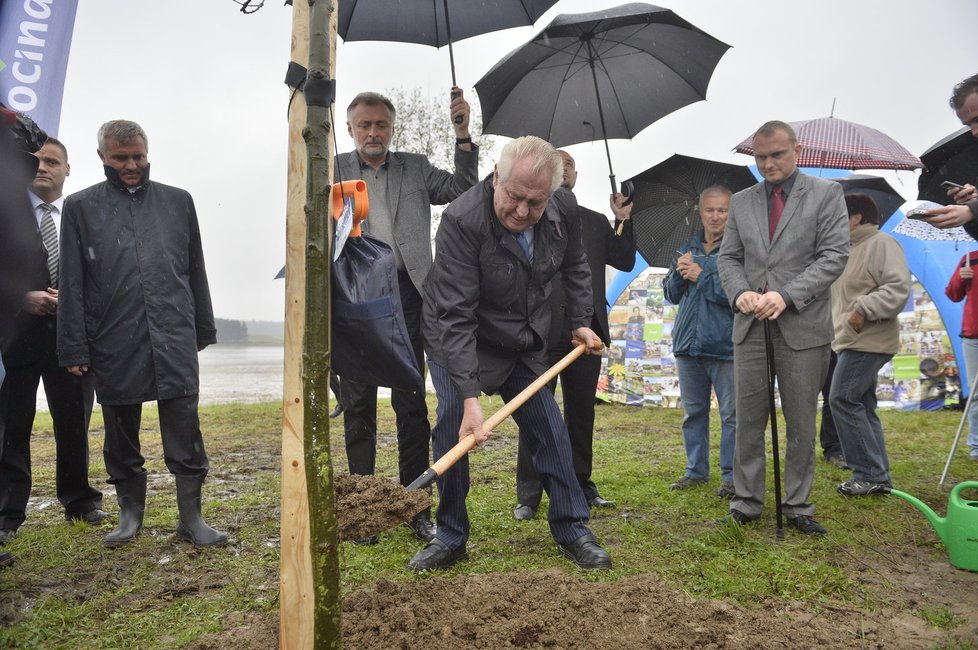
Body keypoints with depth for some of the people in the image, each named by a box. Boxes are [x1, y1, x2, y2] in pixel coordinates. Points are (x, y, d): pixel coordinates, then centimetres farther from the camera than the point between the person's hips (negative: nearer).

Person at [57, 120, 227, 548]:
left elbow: (195, 270, 13)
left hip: (175, 340, 0)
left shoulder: (177, 201, 10)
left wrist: (203, 329, 12)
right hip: (113, 344, 0)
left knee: (184, 429, -1)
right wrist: (75, 348, -1)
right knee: (121, 435, 11)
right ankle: (130, 512, 27)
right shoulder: (81, 207, 6)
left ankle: (191, 517, 8)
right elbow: (72, 285, 3)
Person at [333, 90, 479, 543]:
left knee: (411, 404, 2)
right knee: (358, 405, 5)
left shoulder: (415, 168, 14)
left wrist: (463, 135, -6)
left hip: (404, 293, 0)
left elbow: (461, 188, 5)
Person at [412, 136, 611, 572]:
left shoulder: (564, 209, -14)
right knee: (453, 431, -9)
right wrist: (469, 396, -40)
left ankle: (571, 529, 18)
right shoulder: (461, 220, -32)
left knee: (549, 430, 3)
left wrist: (581, 321, 3)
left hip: (525, 343, 4)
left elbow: (574, 266, 8)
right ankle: (451, 539, 9)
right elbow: (455, 315, -36)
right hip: (457, 340, -4)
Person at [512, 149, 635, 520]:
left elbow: (625, 262, 12)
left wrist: (623, 221, 3)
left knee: (581, 413, 11)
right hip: (543, 333, -3)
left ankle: (582, 488, 23)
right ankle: (528, 496, 9)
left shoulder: (595, 222, 19)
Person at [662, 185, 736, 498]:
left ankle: (731, 475, 12)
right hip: (688, 343, 6)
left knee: (732, 414, 1)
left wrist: (702, 277, -13)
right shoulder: (687, 249, 14)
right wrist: (678, 272, -5)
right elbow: (671, 294, 14)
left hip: (726, 346, -5)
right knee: (693, 412, 13)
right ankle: (696, 470, 25)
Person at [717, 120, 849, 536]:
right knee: (748, 420, 6)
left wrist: (787, 295, -17)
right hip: (751, 326, 2)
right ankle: (746, 502, 16)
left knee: (801, 423, 6)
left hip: (803, 326, -2)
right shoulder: (741, 202, 13)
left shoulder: (825, 193, 4)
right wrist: (740, 292, -10)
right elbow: (728, 258, 11)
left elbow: (835, 255, -5)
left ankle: (797, 505, 19)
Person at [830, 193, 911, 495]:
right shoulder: (850, 250, 21)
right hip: (852, 342, 10)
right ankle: (878, 476, 16)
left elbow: (899, 287, -20)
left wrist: (864, 309, -24)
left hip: (868, 342, -10)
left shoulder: (881, 243, -9)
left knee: (843, 399, -13)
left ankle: (870, 473, -5)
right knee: (862, 406, 10)